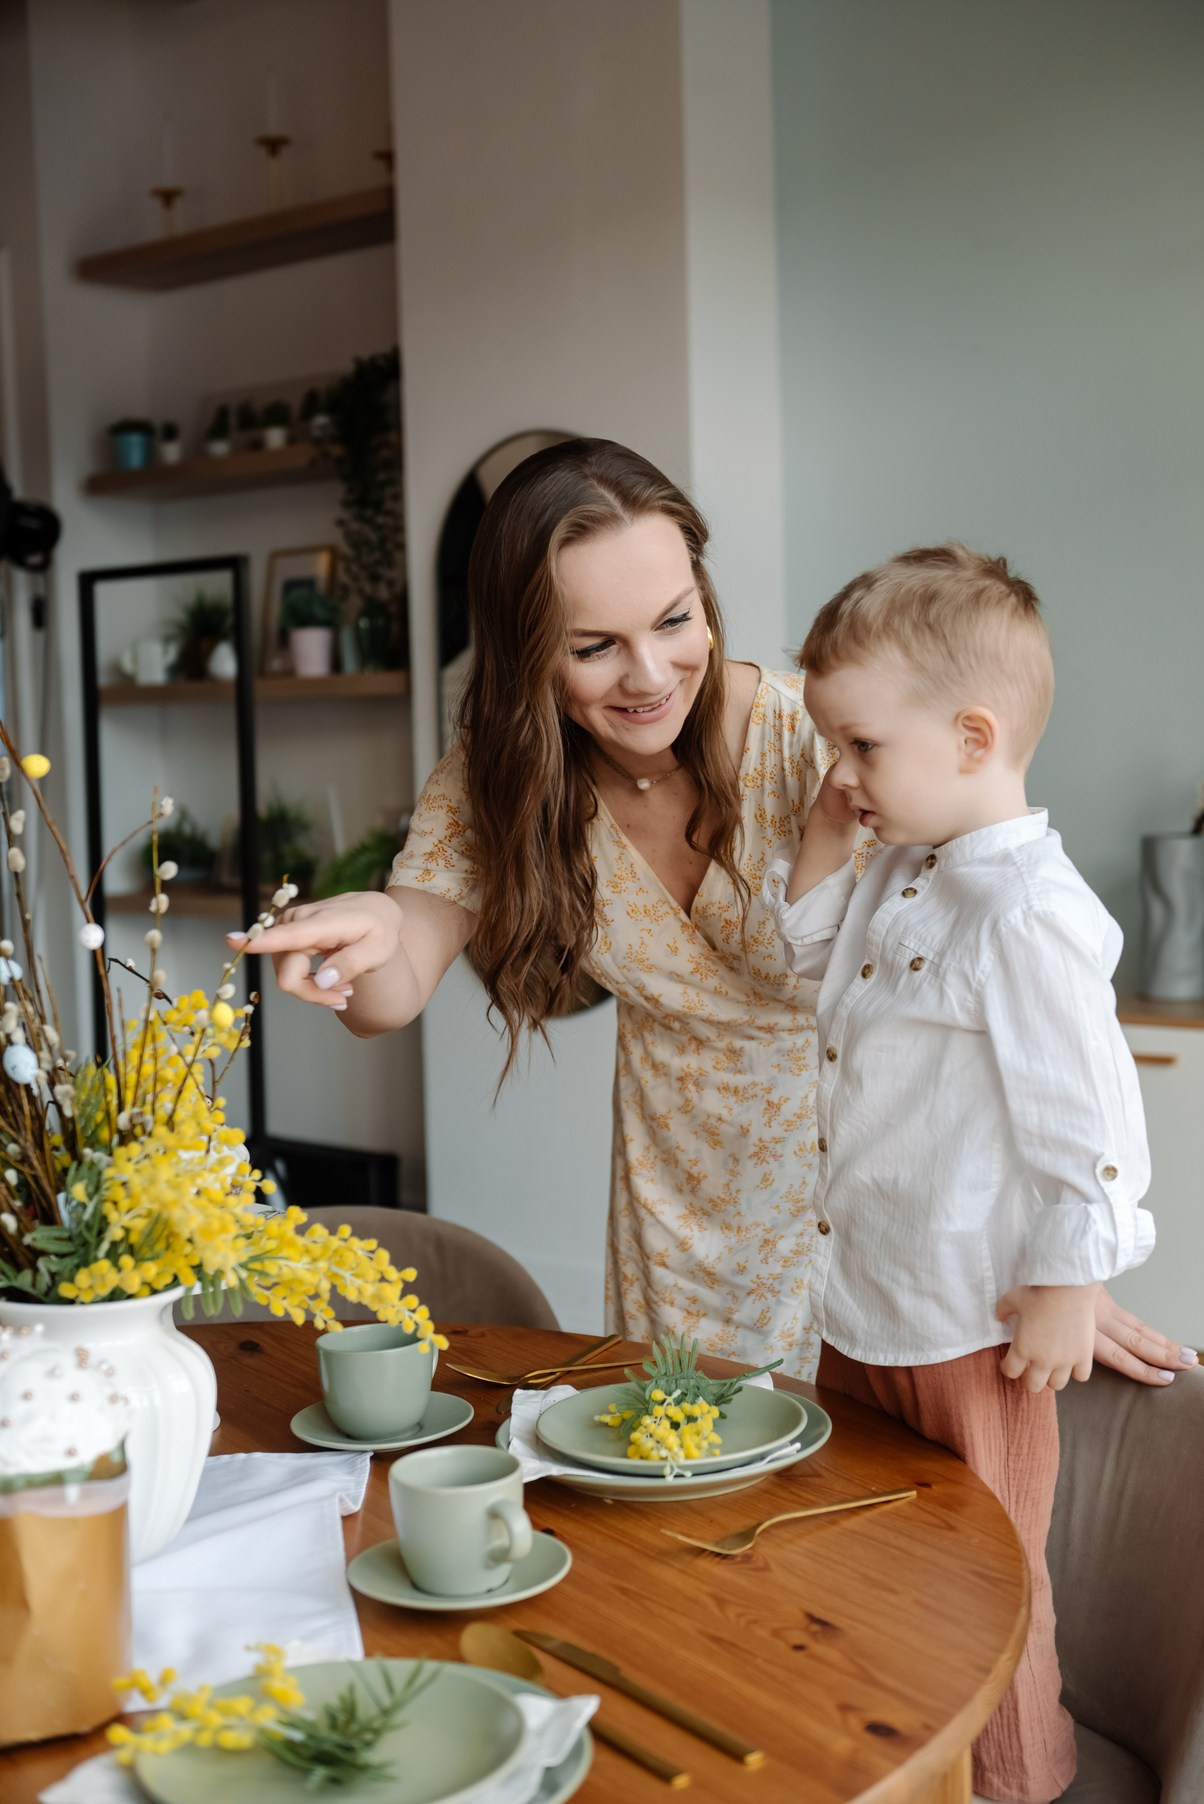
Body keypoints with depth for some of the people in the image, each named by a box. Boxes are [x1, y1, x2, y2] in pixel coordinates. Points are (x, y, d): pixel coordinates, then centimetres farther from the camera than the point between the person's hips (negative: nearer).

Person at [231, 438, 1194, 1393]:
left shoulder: (813, 735, -26)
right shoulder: (492, 781, -12)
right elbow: (388, 1002, -16)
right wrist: (371, 932, -41)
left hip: (857, 1162, -3)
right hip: (680, 1185, 4)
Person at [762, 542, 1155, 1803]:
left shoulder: (1032, 914, -24)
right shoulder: (897, 879, 5)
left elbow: (1089, 1117, -22)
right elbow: (803, 971, 19)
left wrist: (1069, 1288, -15)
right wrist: (820, 849, 4)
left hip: (966, 1330, -9)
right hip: (854, 1305, 9)